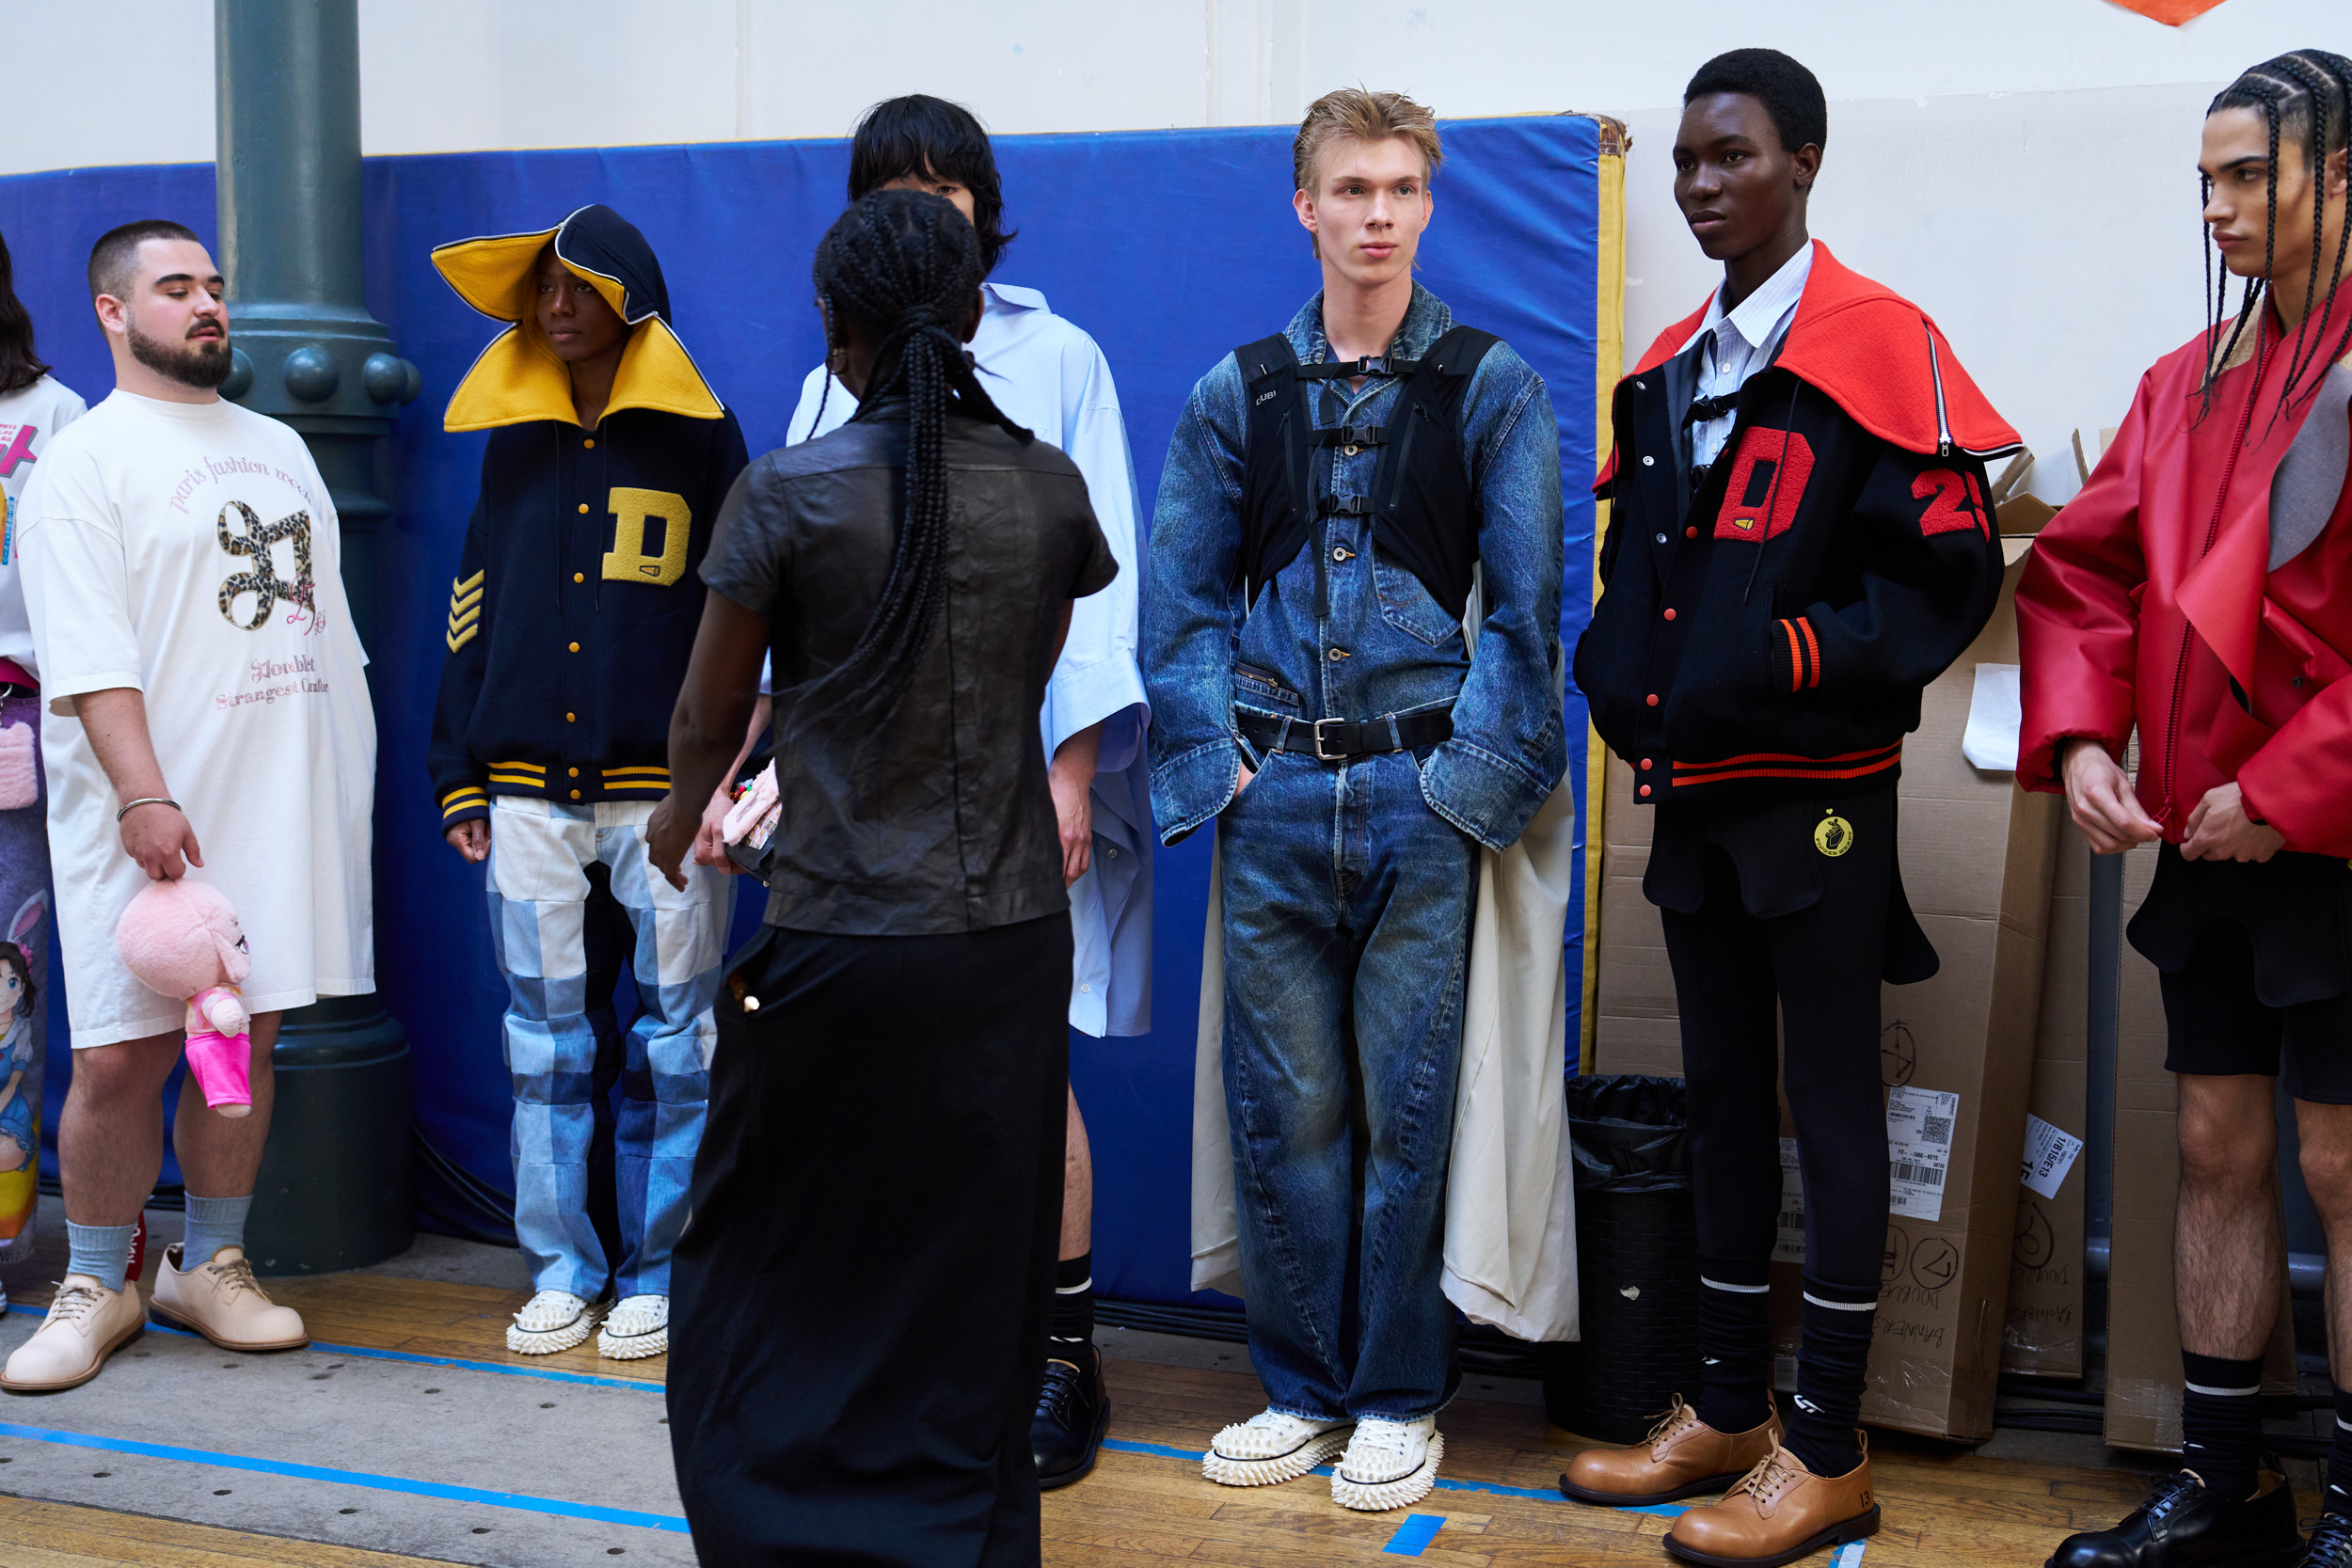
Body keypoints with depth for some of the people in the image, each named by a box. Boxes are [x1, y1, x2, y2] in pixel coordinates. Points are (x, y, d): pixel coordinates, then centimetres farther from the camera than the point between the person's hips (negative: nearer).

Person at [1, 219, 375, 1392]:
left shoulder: (278, 447, 18)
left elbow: (326, 615, 21)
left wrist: (354, 784, 15)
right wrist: (145, 796, -21)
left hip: (287, 800, 6)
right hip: (150, 817, -5)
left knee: (246, 1036, 9)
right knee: (122, 1055, -4)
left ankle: (209, 1265, 21)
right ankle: (96, 1286, 12)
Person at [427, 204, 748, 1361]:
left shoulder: (697, 439, 3)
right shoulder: (515, 441, 13)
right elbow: (472, 613, 15)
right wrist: (458, 775, 11)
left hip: (662, 788, -3)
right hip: (529, 787, 4)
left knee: (669, 1040, 2)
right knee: (545, 1039, 7)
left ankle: (654, 1275, 13)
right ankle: (563, 1270, 18)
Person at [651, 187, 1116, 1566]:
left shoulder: (789, 494, -9)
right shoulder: (1051, 487, 0)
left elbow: (711, 721, 2)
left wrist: (681, 820, 22)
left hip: (840, 946, -3)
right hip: (1010, 940, 3)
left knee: (778, 1272, 12)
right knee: (977, 1284, 12)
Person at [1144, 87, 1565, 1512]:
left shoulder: (1491, 386, 3)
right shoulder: (1237, 393, 10)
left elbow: (1526, 603, -1)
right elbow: (1184, 597, 10)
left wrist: (1471, 776, -8)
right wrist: (1214, 758, -1)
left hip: (1420, 795, -2)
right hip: (1272, 804, 2)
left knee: (1409, 1106, 3)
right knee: (1284, 1108, 7)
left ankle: (1400, 1398, 17)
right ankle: (1303, 1388, 21)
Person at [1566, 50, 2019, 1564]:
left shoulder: (1878, 345, -9)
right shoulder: (1670, 369, 13)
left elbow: (1951, 574, -13)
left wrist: (1775, 669, -20)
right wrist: (1621, 661, 2)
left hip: (1817, 793, -7)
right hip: (1694, 793, 7)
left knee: (1831, 1107, 1)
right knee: (1726, 1096, 14)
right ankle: (1728, 1412, 26)